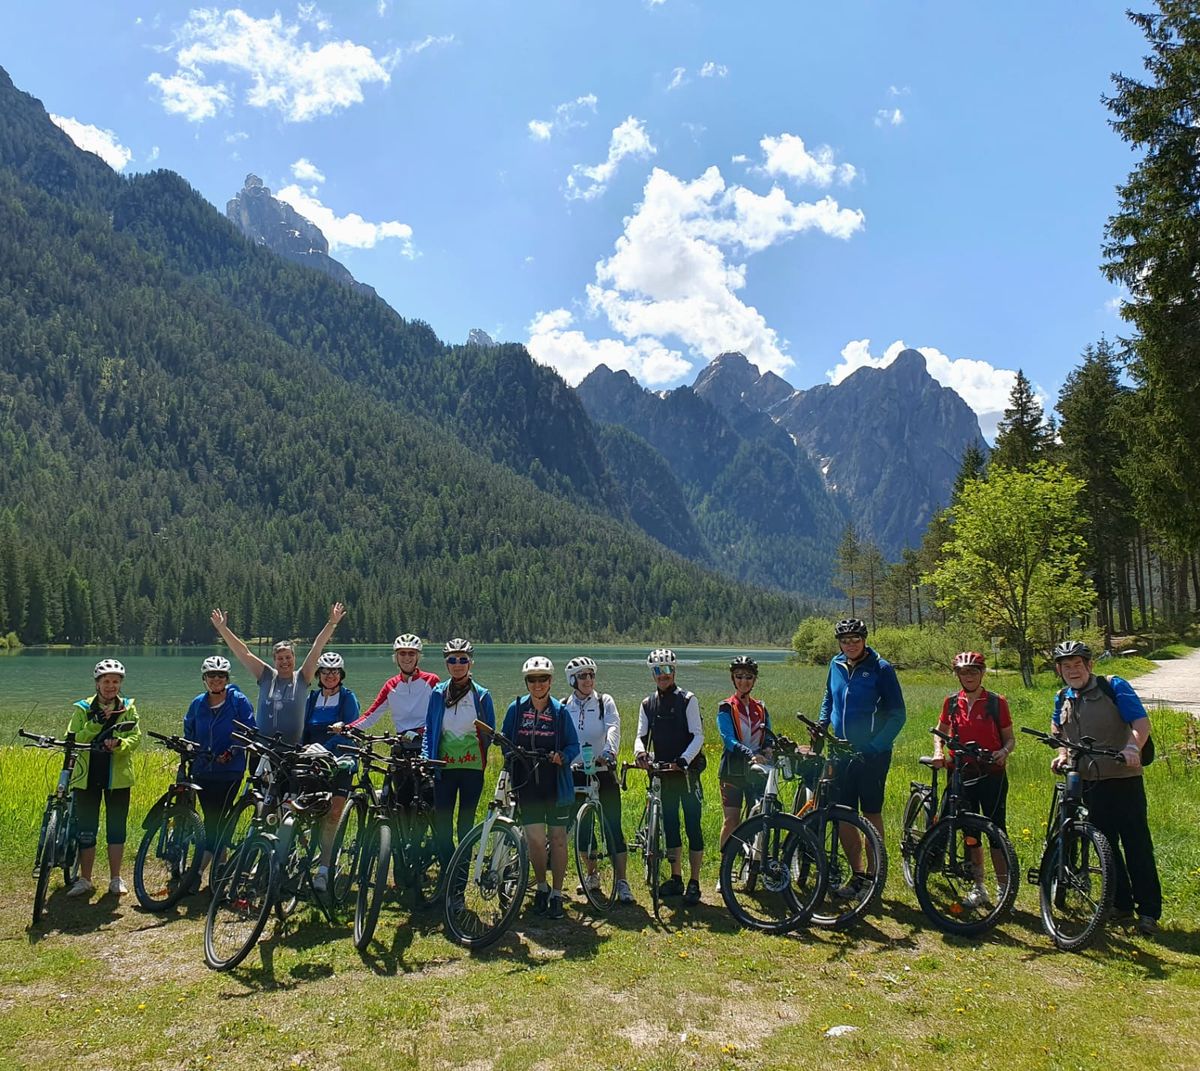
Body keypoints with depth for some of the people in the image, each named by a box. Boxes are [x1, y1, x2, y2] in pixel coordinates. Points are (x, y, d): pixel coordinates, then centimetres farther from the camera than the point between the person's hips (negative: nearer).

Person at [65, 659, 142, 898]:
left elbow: (135, 738, -6)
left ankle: (116, 878, 17)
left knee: (116, 829, 6)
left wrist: (118, 744, -27)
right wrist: (95, 724, -20)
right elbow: (71, 740, -7)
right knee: (86, 831, 5)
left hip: (118, 777, 0)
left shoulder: (128, 708, 3)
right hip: (87, 776, 0)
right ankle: (85, 880, 18)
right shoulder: (83, 708, 2)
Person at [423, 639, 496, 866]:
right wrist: (425, 758, 0)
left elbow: (490, 733, 9)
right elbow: (429, 729, 9)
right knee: (441, 822, 0)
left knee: (466, 822, 5)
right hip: (444, 766, 1)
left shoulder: (481, 695, 2)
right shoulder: (438, 693, 6)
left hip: (472, 766, -1)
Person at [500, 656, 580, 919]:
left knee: (558, 838, 4)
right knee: (534, 838, -1)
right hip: (528, 784, 1)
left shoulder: (560, 711, -1)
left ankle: (557, 894, 17)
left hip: (556, 784, -1)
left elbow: (574, 745, 1)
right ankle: (541, 886, 23)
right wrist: (511, 754, -8)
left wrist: (562, 756, -18)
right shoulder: (516, 708, 2)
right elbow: (505, 741, 11)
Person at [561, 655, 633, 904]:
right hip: (576, 773, 2)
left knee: (613, 827, -5)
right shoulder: (564, 707, 4)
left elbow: (614, 727, -17)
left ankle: (621, 882, 3)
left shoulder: (605, 701, -2)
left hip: (603, 772, -2)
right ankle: (591, 874, 29)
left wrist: (609, 750, -35)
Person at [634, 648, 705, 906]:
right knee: (669, 826, 10)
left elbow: (698, 736, -10)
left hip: (687, 771, -4)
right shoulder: (648, 704, 8)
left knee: (693, 826, -3)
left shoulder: (687, 700, -5)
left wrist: (684, 759, -26)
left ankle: (694, 883, 5)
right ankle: (676, 879, 21)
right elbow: (641, 736, 6)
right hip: (663, 773, 4)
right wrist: (640, 752, -17)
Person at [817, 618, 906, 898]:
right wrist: (822, 723, 8)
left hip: (873, 755, -5)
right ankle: (857, 875, 20)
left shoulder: (881, 669, -10)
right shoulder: (836, 665, 6)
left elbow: (897, 715, -10)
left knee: (871, 815, 3)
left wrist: (873, 747, -18)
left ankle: (874, 877, 14)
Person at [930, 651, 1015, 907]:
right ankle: (979, 888, 20)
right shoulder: (951, 702, 4)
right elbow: (941, 730, 17)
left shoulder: (997, 702, -3)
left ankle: (1004, 890, 10)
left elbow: (1010, 737, 3)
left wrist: (1004, 751, -17)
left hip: (992, 775, -3)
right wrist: (938, 752, 0)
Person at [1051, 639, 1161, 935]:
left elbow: (1141, 721, -13)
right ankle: (1122, 904, 21)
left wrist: (1133, 747, -31)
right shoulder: (1062, 699, 10)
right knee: (1105, 845, 9)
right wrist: (1062, 754, 6)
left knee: (1137, 844, -3)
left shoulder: (1113, 687, -5)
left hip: (1123, 778, -5)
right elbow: (1059, 733, 25)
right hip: (1088, 782, 5)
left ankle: (1149, 911, 5)